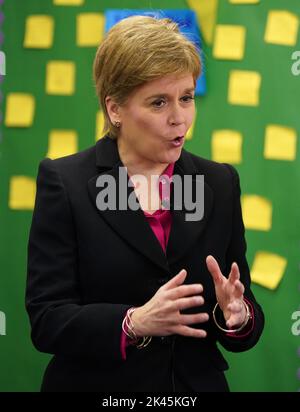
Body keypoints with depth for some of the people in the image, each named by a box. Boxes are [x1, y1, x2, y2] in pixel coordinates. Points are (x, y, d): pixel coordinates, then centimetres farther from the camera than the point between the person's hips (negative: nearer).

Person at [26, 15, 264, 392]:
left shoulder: (220, 184, 1)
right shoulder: (64, 182, -9)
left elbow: (246, 324, 2)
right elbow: (46, 321, -14)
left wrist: (237, 315, -19)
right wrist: (135, 322, -28)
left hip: (198, 383, 3)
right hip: (95, 382, -3)